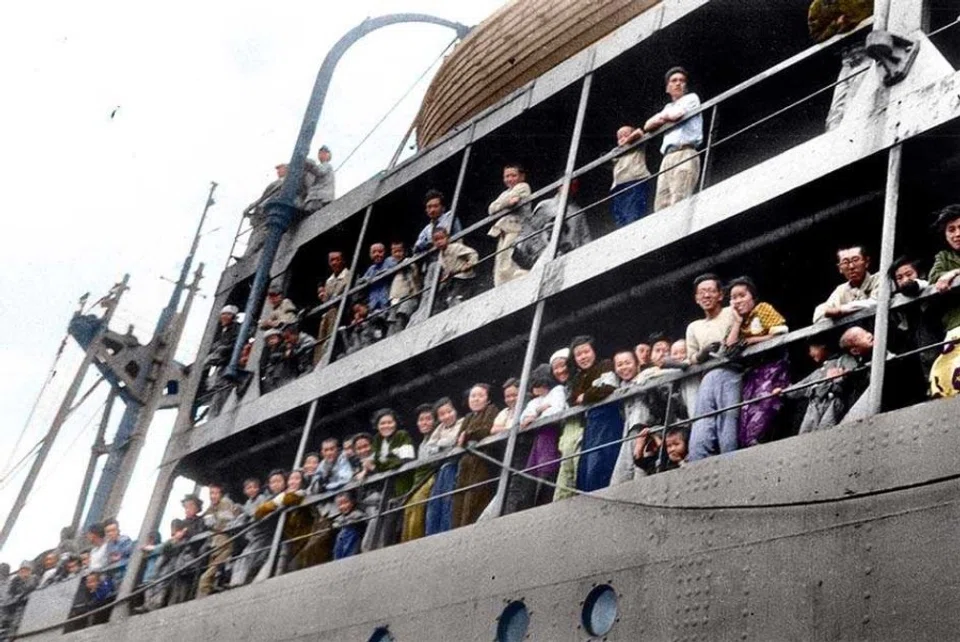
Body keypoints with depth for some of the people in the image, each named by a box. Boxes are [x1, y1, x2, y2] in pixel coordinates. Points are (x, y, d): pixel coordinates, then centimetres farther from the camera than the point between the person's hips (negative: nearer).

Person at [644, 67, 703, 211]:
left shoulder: (691, 98, 13)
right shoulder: (668, 107, 31)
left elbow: (675, 115, -6)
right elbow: (648, 126, 20)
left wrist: (662, 116, 15)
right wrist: (663, 117, 3)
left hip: (685, 154, -7)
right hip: (667, 157, 7)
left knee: (678, 202, -23)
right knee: (661, 205, -9)